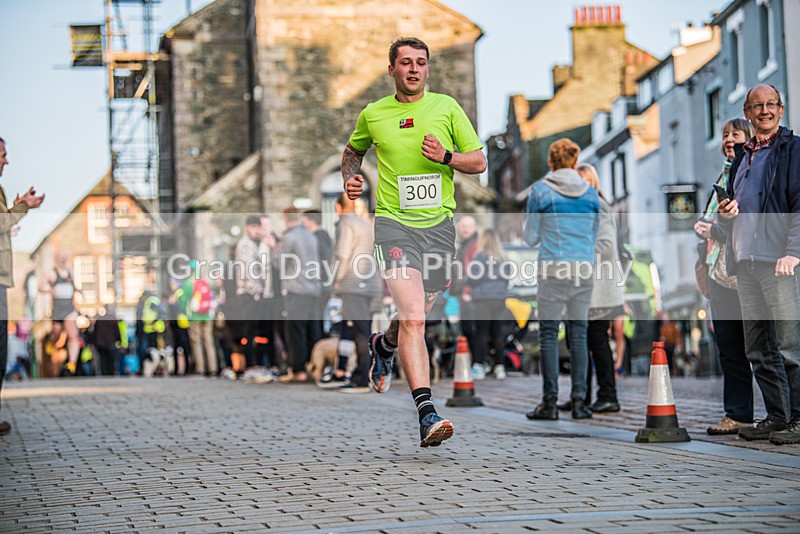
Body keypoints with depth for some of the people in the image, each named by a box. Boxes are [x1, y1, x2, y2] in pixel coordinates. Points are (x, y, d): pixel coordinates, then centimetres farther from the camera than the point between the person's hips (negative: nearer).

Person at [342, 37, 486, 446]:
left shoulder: (446, 107, 7)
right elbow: (353, 150, 28)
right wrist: (350, 178, 8)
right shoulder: (373, 115, 7)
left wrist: (446, 157, -10)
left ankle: (383, 345, 50)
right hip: (395, 223, -2)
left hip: (439, 224, 3)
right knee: (412, 318, -20)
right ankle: (426, 413, -26)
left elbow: (479, 162, 8)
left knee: (414, 317, 14)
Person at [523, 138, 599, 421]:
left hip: (553, 270, -3)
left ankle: (550, 401, -1)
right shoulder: (590, 193, 9)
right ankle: (579, 400, 4)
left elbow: (531, 237, 2)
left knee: (549, 334, 1)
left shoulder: (540, 191, -1)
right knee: (578, 334, 6)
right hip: (584, 270, 3)